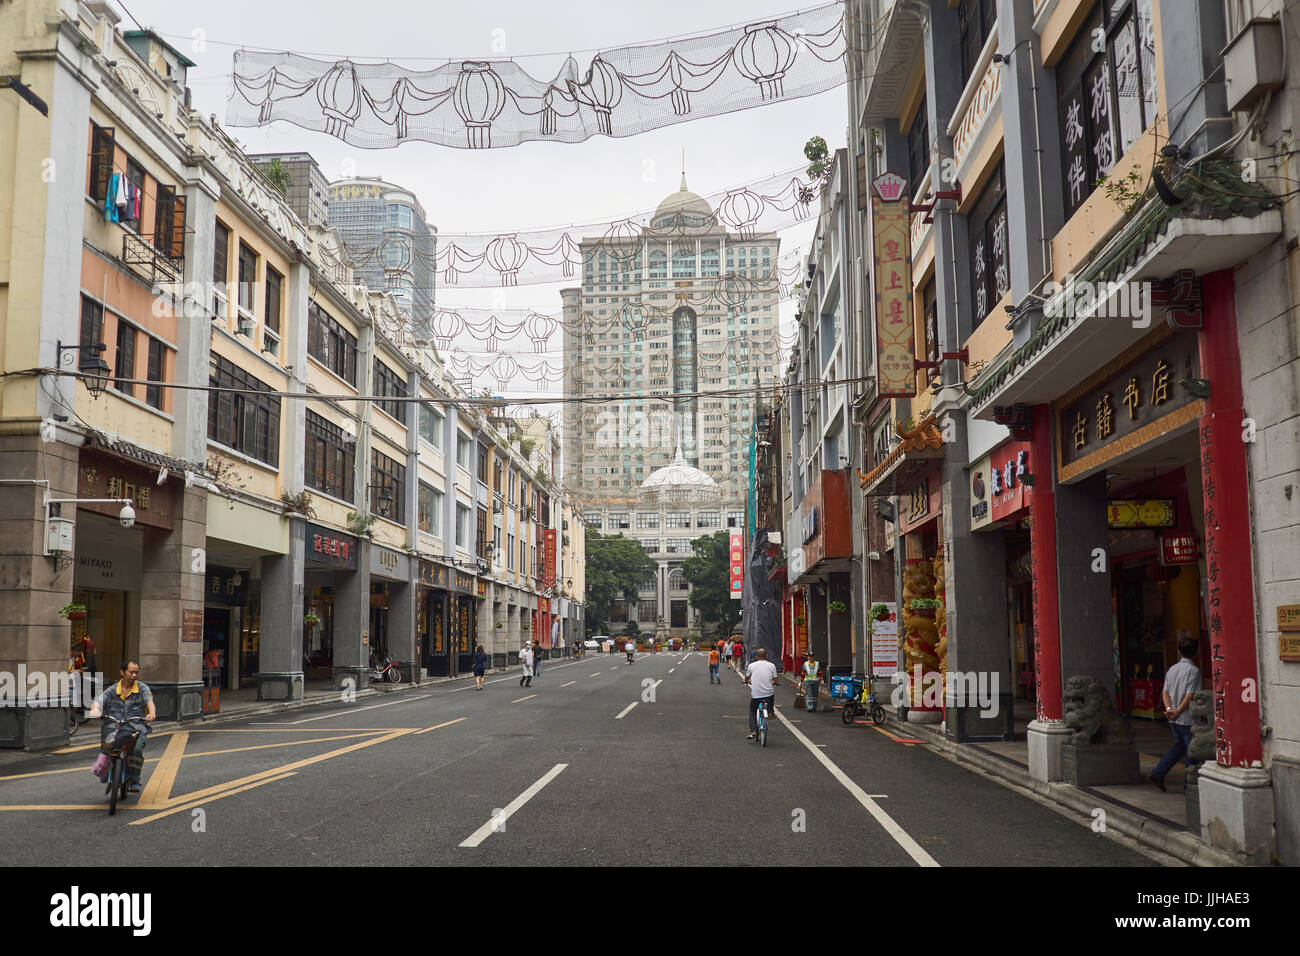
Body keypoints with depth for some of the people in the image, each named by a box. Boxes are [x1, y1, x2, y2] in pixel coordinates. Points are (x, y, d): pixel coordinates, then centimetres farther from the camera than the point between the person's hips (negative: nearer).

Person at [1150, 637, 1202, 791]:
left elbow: (1165, 692, 6)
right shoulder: (1193, 670, -13)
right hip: (1187, 719, -7)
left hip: (1173, 720, 7)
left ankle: (1157, 774, 14)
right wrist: (1177, 713, -18)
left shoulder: (1172, 669, 9)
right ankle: (1189, 784, 9)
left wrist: (1169, 709, -6)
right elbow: (1190, 696, -19)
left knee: (1179, 746, 21)